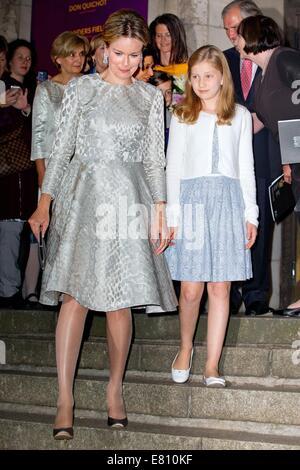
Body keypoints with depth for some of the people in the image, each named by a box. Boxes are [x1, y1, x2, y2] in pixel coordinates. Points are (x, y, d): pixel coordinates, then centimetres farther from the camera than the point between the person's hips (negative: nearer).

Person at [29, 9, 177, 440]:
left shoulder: (151, 97, 10)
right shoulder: (80, 89, 6)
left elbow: (155, 157, 8)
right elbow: (62, 147, 5)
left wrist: (159, 210, 0)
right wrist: (44, 202, 0)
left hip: (129, 199, 1)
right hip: (83, 195, -1)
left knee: (119, 300, 0)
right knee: (75, 294, -6)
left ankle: (115, 390, 15)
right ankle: (65, 397, -5)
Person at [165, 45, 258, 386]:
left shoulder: (240, 116, 12)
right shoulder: (182, 117, 9)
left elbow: (246, 167, 12)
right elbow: (173, 166, 6)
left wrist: (250, 214, 7)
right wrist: (172, 215, -2)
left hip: (227, 202, 1)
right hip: (192, 199, -1)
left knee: (220, 287, 0)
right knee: (191, 289, -4)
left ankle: (212, 365, 5)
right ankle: (185, 347, 20)